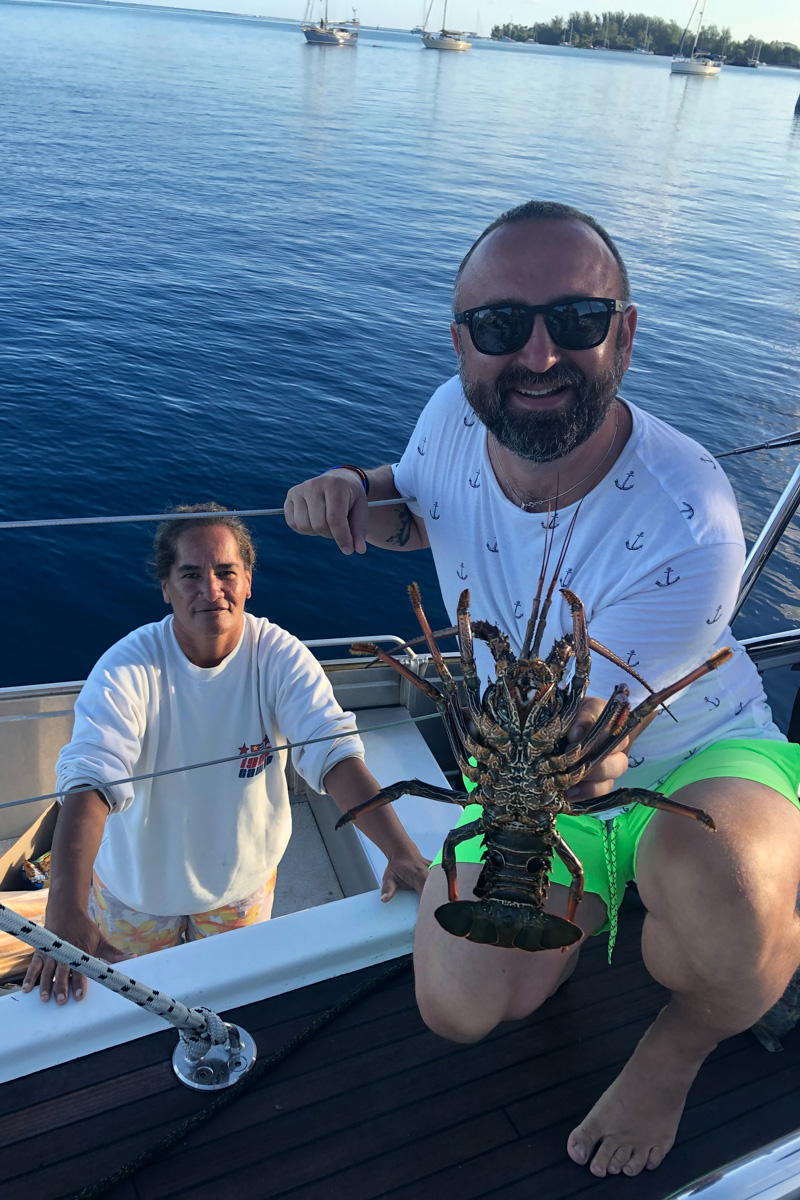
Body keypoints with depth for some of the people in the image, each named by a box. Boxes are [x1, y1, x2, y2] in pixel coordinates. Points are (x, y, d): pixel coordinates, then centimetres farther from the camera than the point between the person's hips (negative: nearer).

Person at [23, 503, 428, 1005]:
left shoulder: (280, 657, -23)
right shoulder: (127, 670, -28)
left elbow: (335, 755, -32)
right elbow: (89, 781, -39)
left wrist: (402, 852, -44)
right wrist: (66, 916, -51)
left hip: (244, 879, 1)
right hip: (138, 885, -1)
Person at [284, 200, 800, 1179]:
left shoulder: (686, 528, -33)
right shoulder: (452, 419, -16)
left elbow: (566, 739, -28)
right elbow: (414, 507, 8)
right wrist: (354, 496, -16)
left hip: (702, 759, -4)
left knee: (713, 888, -40)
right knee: (461, 1009, -7)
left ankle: (681, 1042, 1)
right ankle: (604, 901, 25)